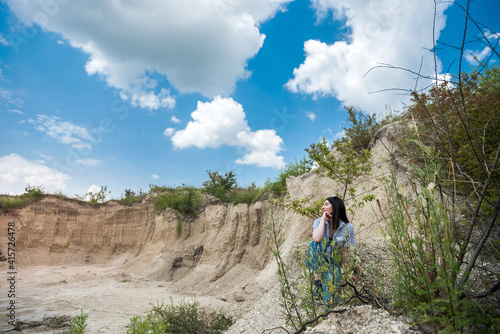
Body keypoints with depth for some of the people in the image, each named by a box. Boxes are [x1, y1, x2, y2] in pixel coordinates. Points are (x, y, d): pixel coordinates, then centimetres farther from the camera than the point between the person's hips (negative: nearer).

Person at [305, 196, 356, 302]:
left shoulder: (347, 228, -7)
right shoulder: (319, 222, -7)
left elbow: (344, 251, -2)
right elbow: (317, 239, -28)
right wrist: (323, 219, -19)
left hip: (333, 262, 0)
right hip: (317, 262, 1)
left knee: (331, 295, -21)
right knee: (315, 244, -32)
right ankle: (317, 276, -22)